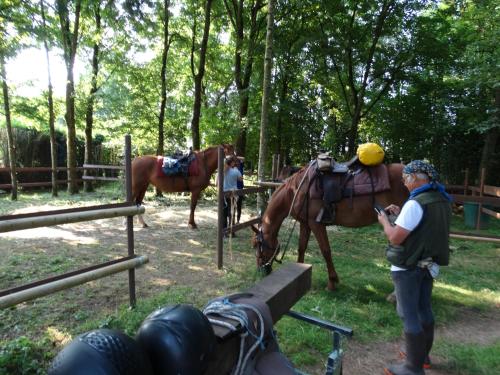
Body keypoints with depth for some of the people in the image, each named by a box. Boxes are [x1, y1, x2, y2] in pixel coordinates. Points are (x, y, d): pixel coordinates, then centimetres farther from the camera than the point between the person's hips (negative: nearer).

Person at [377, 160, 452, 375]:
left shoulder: (415, 203, -24)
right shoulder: (443, 201, 4)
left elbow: (395, 238, -23)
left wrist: (385, 220, -6)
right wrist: (402, 214, 9)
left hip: (408, 267, -9)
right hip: (429, 264, 9)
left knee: (409, 314, 2)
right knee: (424, 309, 20)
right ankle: (423, 355, 37)